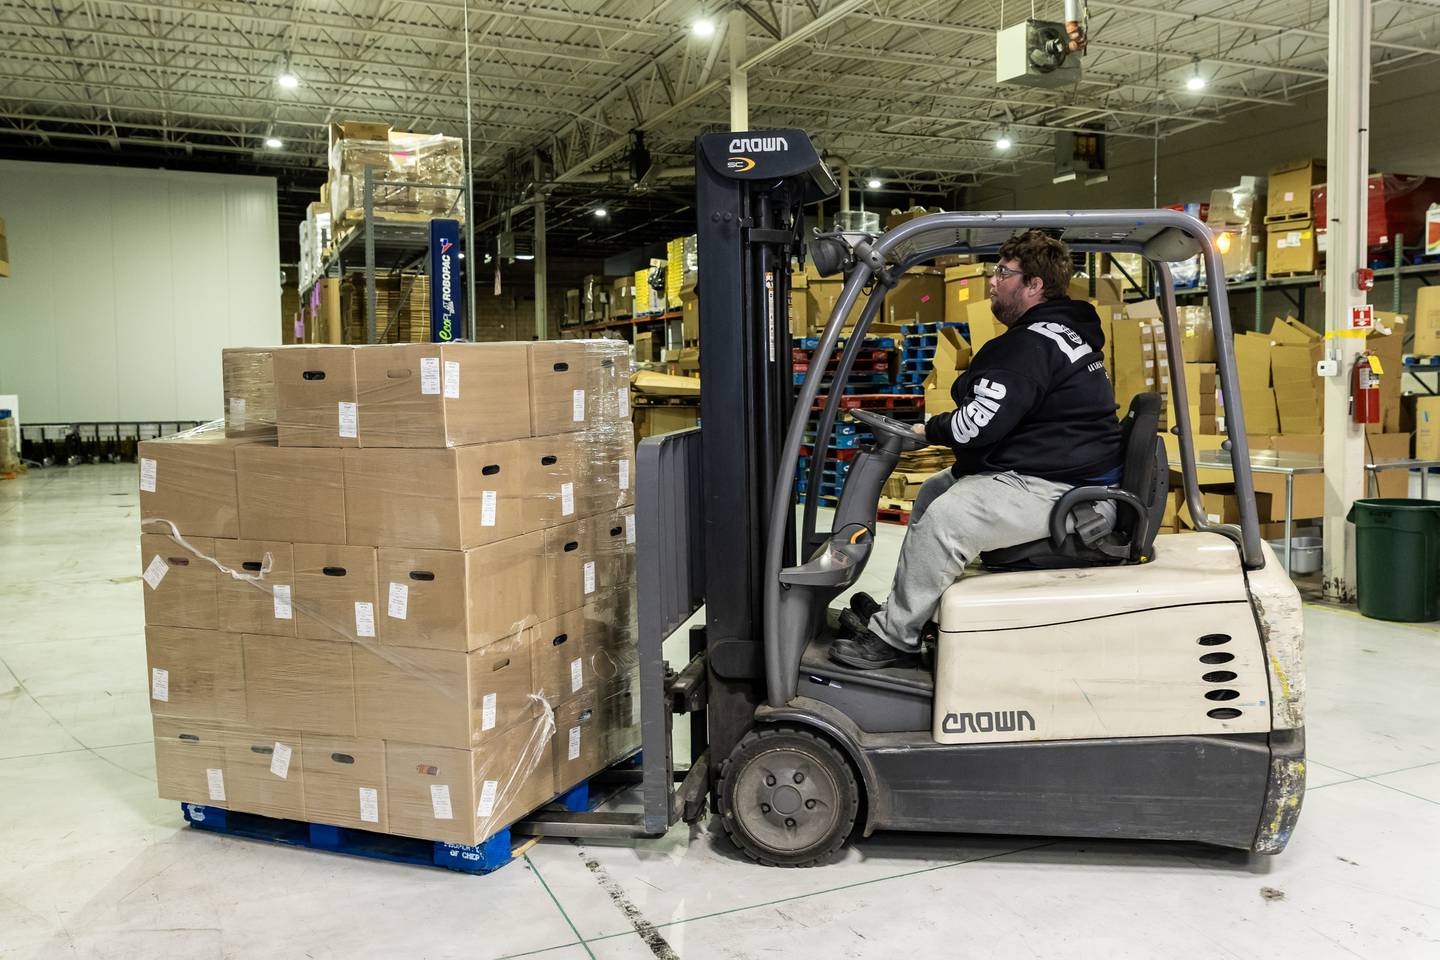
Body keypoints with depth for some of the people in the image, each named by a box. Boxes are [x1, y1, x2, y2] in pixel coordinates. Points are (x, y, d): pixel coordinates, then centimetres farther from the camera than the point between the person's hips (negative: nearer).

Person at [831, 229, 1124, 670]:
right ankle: (898, 612, 17)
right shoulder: (1068, 329, 17)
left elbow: (980, 423, -24)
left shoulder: (1030, 344, -19)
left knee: (943, 518, -24)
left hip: (1059, 492, -12)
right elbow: (999, 414, 21)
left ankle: (893, 638, -13)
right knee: (934, 491, 15)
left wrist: (929, 429, -5)